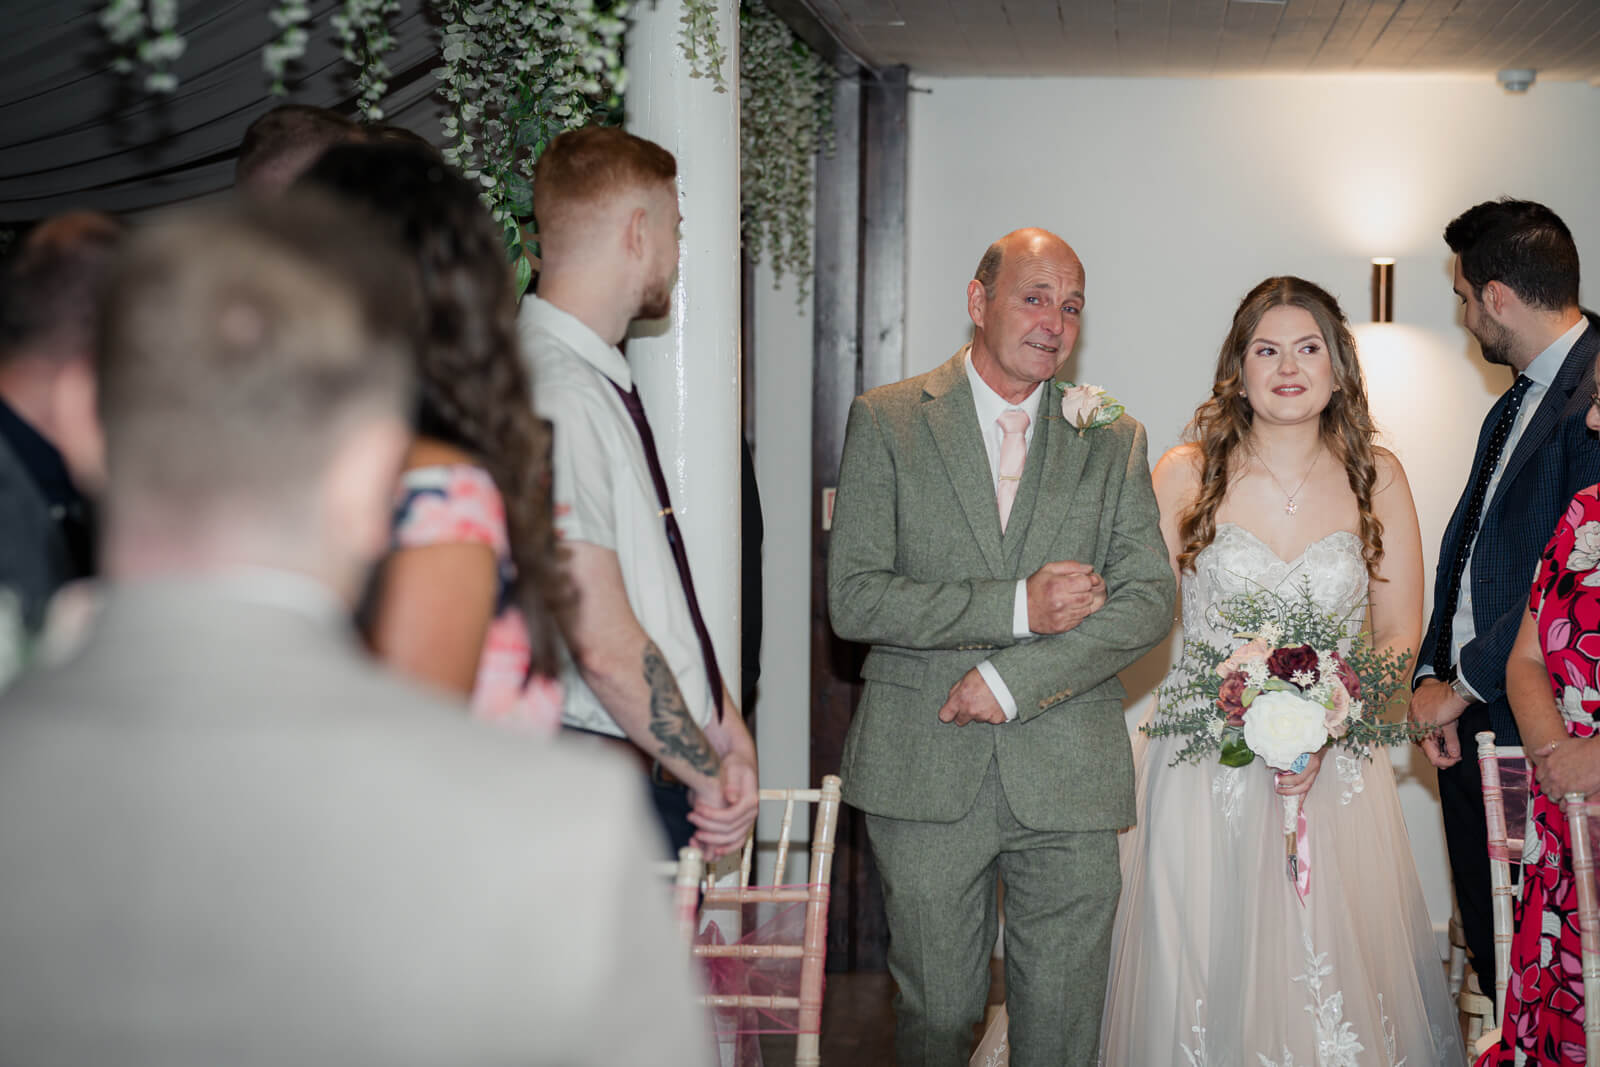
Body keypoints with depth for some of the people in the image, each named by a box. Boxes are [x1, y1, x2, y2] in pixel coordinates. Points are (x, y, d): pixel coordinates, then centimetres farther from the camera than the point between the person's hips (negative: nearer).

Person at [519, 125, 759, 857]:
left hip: (665, 786, 9)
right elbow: (605, 645, -22)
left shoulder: (603, 385, 14)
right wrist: (709, 773, -9)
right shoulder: (554, 393, -18)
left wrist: (728, 733, 5)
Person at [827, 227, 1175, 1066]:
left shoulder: (1113, 439, 9)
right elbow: (854, 598, -6)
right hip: (925, 774, -1)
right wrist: (1013, 607, -14)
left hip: (1067, 777, 1)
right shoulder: (887, 420, 3)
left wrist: (1012, 680, -12)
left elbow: (1149, 601, 0)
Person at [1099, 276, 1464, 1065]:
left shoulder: (1375, 476, 3)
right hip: (1205, 766, -1)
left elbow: (1399, 636, 4)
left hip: (1337, 772, 1)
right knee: (1201, 984, 2)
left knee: (1332, 983, 4)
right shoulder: (1187, 474, -1)